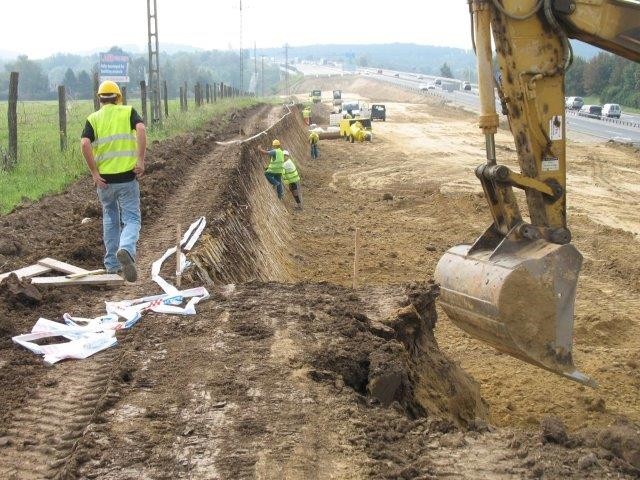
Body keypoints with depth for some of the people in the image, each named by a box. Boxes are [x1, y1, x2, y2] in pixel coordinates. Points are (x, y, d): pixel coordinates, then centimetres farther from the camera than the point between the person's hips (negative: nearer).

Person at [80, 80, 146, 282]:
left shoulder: (93, 119, 6)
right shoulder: (128, 112, 5)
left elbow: (84, 144, -10)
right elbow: (141, 129, -15)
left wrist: (94, 173, -6)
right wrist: (141, 160, -15)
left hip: (104, 179, 2)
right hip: (127, 176, -2)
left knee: (110, 218, 20)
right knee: (131, 219, 2)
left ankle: (112, 264, 23)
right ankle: (126, 250, -28)